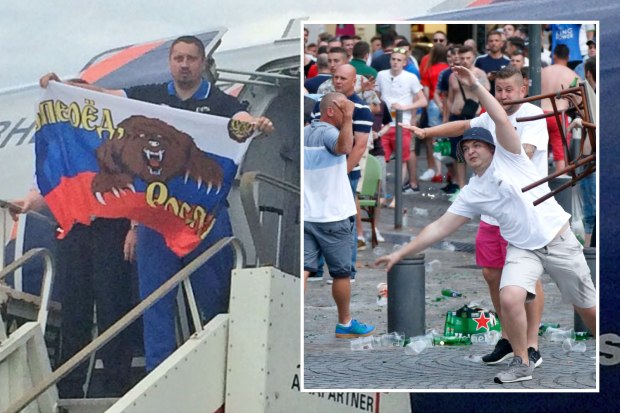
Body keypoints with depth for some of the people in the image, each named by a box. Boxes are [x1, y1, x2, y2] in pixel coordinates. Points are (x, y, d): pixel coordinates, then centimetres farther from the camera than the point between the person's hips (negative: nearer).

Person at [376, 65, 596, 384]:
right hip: (523, 249, 3)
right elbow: (440, 228, 5)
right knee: (509, 298, -24)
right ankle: (521, 364, -6)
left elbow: (502, 120, -20)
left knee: (588, 309, 4)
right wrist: (400, 253, 0)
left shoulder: (507, 158, -4)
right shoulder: (470, 195, 5)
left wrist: (476, 87, -26)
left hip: (559, 240, -3)